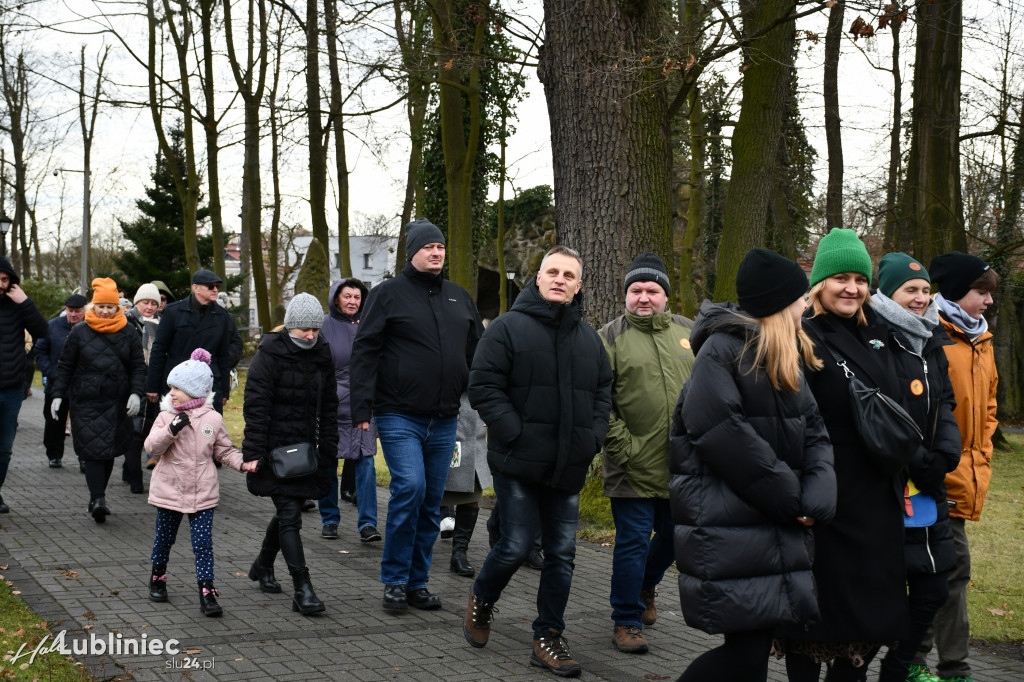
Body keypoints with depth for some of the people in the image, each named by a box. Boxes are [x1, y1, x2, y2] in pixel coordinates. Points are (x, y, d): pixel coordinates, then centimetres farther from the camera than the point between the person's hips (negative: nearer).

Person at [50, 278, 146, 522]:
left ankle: (98, 497, 20)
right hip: (85, 403, -2)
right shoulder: (79, 332, 3)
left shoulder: (128, 334, 6)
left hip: (117, 405, 2)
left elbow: (138, 367, 6)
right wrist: (58, 395, 1)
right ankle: (98, 498, -15)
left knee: (109, 452, 6)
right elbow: (65, 366, 7)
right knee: (93, 450, -10)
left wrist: (136, 393, -8)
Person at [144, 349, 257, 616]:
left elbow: (224, 450, 8)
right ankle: (157, 578, 38)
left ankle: (207, 593, -2)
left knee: (203, 543, -4)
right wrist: (171, 430, -30)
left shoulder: (213, 419, -1)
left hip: (203, 493, 0)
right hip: (169, 490, 1)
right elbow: (152, 446, -15)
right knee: (164, 539, 15)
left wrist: (242, 463, -7)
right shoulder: (167, 417, -4)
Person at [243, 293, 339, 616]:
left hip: (305, 449, 6)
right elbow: (255, 406, -12)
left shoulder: (322, 357, 8)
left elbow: (329, 408, 15)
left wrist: (328, 453, 12)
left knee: (287, 510, 16)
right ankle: (303, 589, -13)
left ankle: (263, 566, 39)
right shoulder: (270, 355, -9)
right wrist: (254, 453, -16)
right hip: (275, 448, -6)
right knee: (290, 514, -11)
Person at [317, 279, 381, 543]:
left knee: (365, 464, -5)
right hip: (331, 408, -2)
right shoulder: (325, 327, 0)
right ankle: (330, 519, 18)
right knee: (328, 464, 5)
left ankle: (367, 524, -3)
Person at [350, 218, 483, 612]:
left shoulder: (459, 298, 15)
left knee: (431, 502, 8)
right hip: (399, 417, -5)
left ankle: (417, 582, 19)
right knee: (410, 487, -17)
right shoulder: (389, 293, -1)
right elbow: (365, 352, -5)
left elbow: (477, 353, 20)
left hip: (444, 420, 5)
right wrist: (362, 406, -14)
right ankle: (394, 580, -4)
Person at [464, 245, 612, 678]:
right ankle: (481, 600, 25)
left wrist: (593, 439, 5)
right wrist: (515, 434, -16)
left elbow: (604, 391, 19)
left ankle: (548, 638, 15)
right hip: (519, 464, -5)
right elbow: (483, 386, -9)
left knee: (561, 553, 6)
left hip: (569, 467, 5)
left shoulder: (589, 338, 13)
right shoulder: (508, 328, -5)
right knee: (516, 546, -5)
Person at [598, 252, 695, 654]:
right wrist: (621, 446, -13)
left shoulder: (688, 332, 10)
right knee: (633, 541, -1)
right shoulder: (610, 338, -3)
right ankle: (627, 621, 12)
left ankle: (645, 586, 44)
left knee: (675, 535, 16)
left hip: (682, 466, 5)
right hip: (634, 467, -5)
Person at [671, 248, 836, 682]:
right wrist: (789, 495, -15)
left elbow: (813, 430, 11)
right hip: (727, 527, -8)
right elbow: (721, 434, -20)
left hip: (777, 524, 8)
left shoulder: (788, 356, 17)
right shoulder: (723, 349, -11)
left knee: (755, 644, 8)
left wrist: (818, 494, -8)